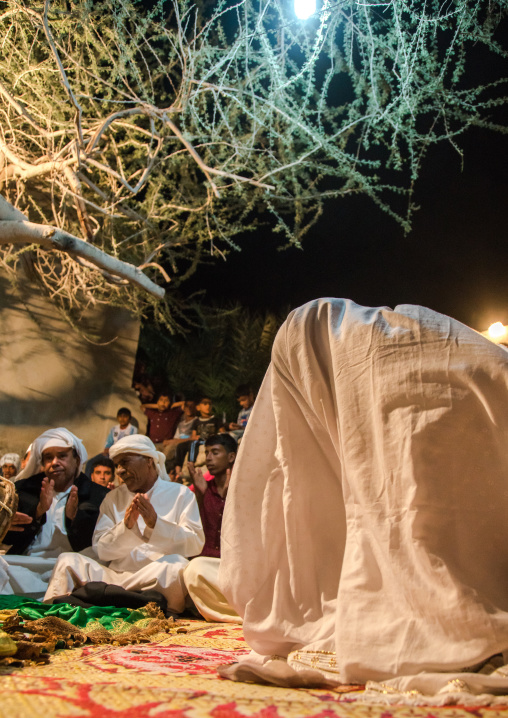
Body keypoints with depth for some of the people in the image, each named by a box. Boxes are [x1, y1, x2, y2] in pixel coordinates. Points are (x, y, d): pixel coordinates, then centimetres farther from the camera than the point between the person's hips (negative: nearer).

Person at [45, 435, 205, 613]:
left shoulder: (180, 494, 10)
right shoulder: (112, 499, 19)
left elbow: (195, 544, -4)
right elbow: (100, 551, 6)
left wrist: (155, 523, -15)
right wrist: (126, 525, -12)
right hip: (115, 575, 3)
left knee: (175, 565, -37)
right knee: (68, 561, -19)